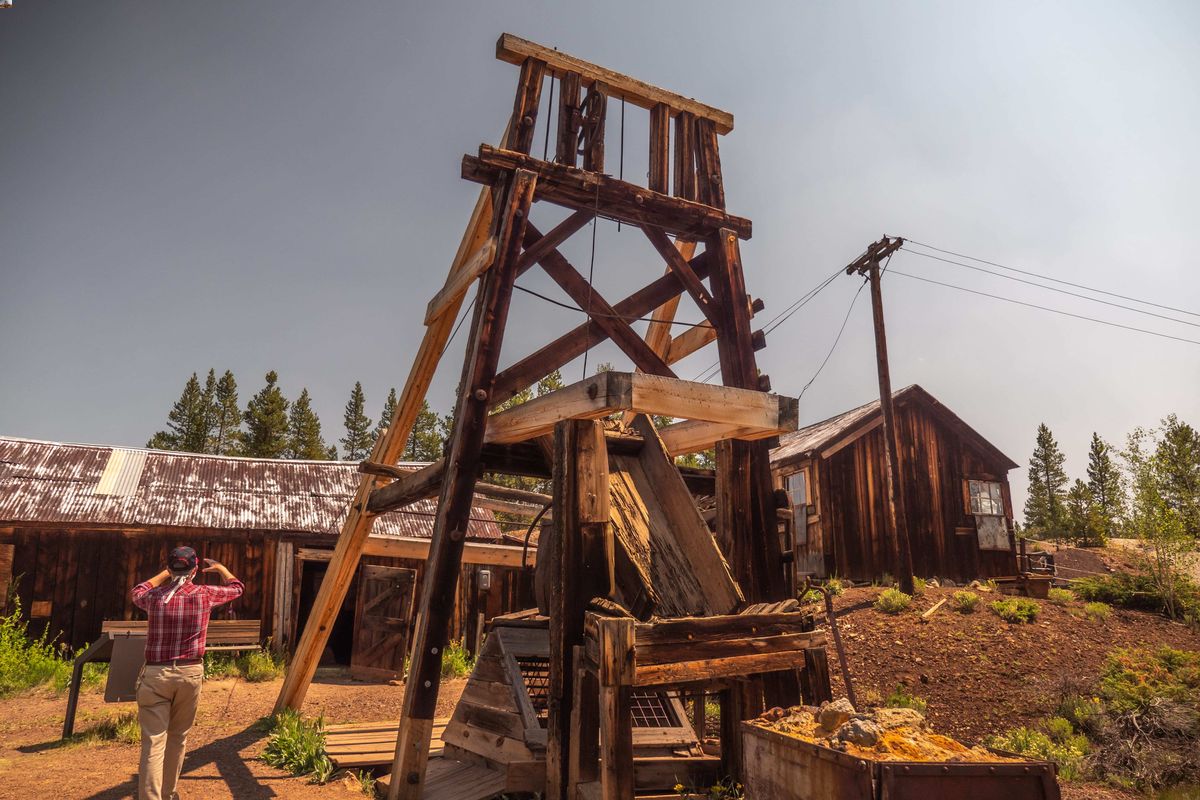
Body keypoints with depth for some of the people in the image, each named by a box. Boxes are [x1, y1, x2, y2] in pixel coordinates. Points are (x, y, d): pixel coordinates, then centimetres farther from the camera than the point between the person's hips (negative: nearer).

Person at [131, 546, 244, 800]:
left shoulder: (154, 597, -2)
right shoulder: (205, 595, -2)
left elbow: (138, 592, 25)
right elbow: (237, 587, 19)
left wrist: (165, 574, 34)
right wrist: (221, 568, 34)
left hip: (157, 674, -1)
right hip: (190, 673, 1)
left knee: (153, 741, -3)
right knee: (177, 738, 17)